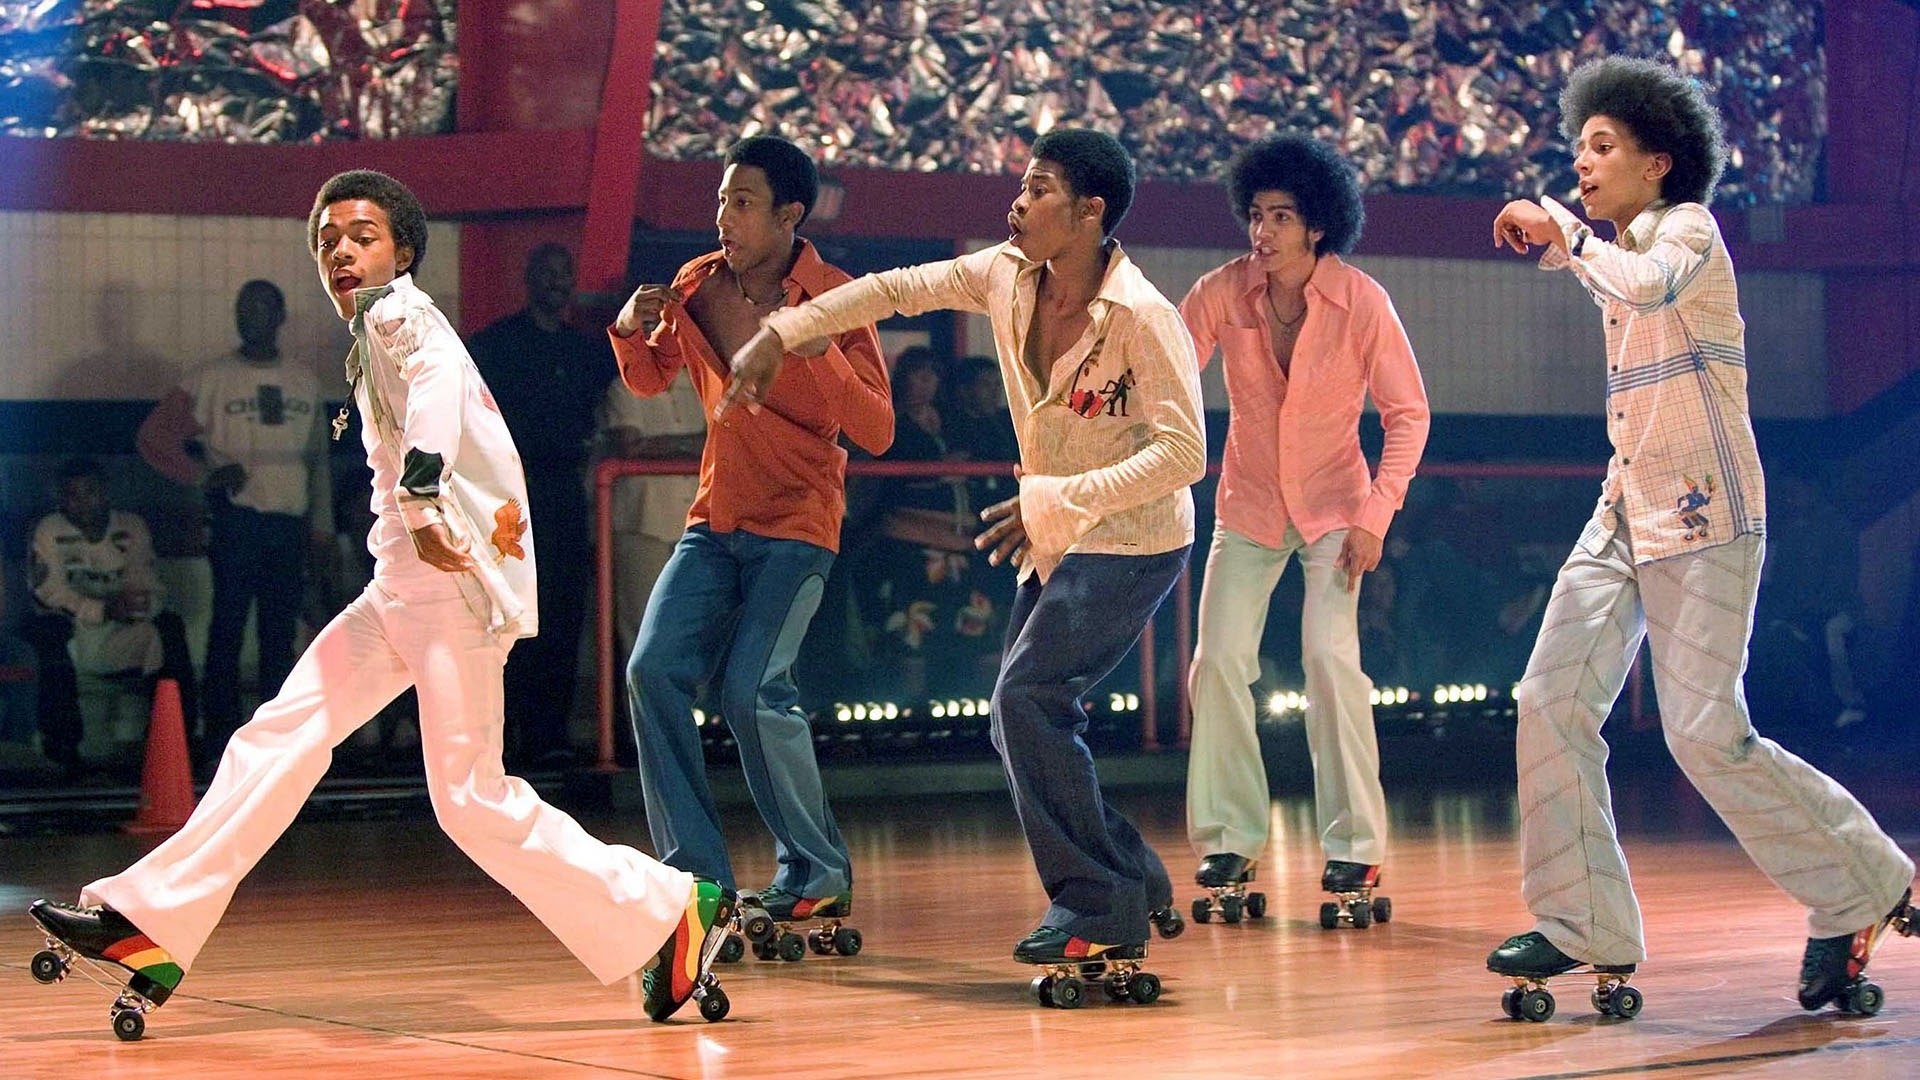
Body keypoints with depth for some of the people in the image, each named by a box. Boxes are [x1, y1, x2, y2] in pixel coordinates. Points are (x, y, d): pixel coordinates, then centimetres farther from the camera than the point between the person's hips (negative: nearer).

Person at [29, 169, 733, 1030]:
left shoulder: (395, 311, -5)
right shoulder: (380, 331, 23)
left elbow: (438, 382, -26)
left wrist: (422, 502, -35)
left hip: (452, 576, -9)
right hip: (404, 587, 9)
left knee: (470, 798, -9)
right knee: (279, 739, 6)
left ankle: (668, 911, -2)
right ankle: (151, 925, 8)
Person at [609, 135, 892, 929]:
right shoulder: (696, 286, 4)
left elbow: (876, 432, -17)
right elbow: (649, 382, 20)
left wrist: (811, 344, -28)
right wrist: (630, 332, -2)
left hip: (796, 526, -5)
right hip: (715, 520, 5)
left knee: (752, 688, -20)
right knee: (654, 670, -10)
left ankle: (819, 875, -3)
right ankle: (695, 875, -3)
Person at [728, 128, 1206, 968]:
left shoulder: (1143, 317, -24)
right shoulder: (1008, 277, -3)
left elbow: (1185, 453, -27)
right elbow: (897, 290, 9)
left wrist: (1055, 501, -31)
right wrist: (782, 334, 4)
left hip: (1132, 544, -8)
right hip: (1060, 545, 8)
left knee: (1027, 699, -18)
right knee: (1021, 728, 8)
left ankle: (1097, 908, -9)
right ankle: (1136, 886, 20)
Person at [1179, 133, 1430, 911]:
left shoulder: (1361, 302, -17)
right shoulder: (1221, 293, -13)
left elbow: (1408, 413, -10)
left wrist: (1376, 514, -17)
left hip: (1333, 505, -3)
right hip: (1248, 504, 3)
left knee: (1329, 654, -18)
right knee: (1219, 659, -6)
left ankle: (1354, 844, -9)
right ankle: (1227, 837, 8)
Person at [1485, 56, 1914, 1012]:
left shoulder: (1687, 227, -8)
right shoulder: (1621, 248, 16)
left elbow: (1649, 285, -31)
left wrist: (1562, 232, -19)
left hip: (1703, 518, -8)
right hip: (1625, 514, 8)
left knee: (1707, 732, -13)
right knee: (1552, 701, -3)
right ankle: (1582, 923, 3)